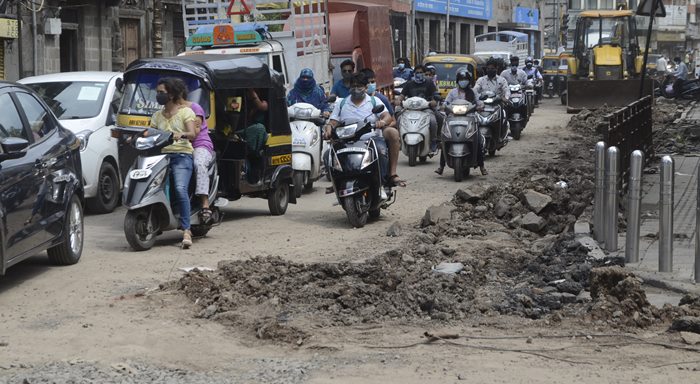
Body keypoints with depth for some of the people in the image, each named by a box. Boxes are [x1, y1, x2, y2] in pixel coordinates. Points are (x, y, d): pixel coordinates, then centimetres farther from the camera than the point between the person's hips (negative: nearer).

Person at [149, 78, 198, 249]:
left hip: (181, 155, -5)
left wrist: (181, 135, -29)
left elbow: (192, 134, -8)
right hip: (162, 155, 5)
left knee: (180, 189, -26)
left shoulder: (186, 111, 7)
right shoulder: (157, 115, 24)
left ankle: (186, 230, -26)